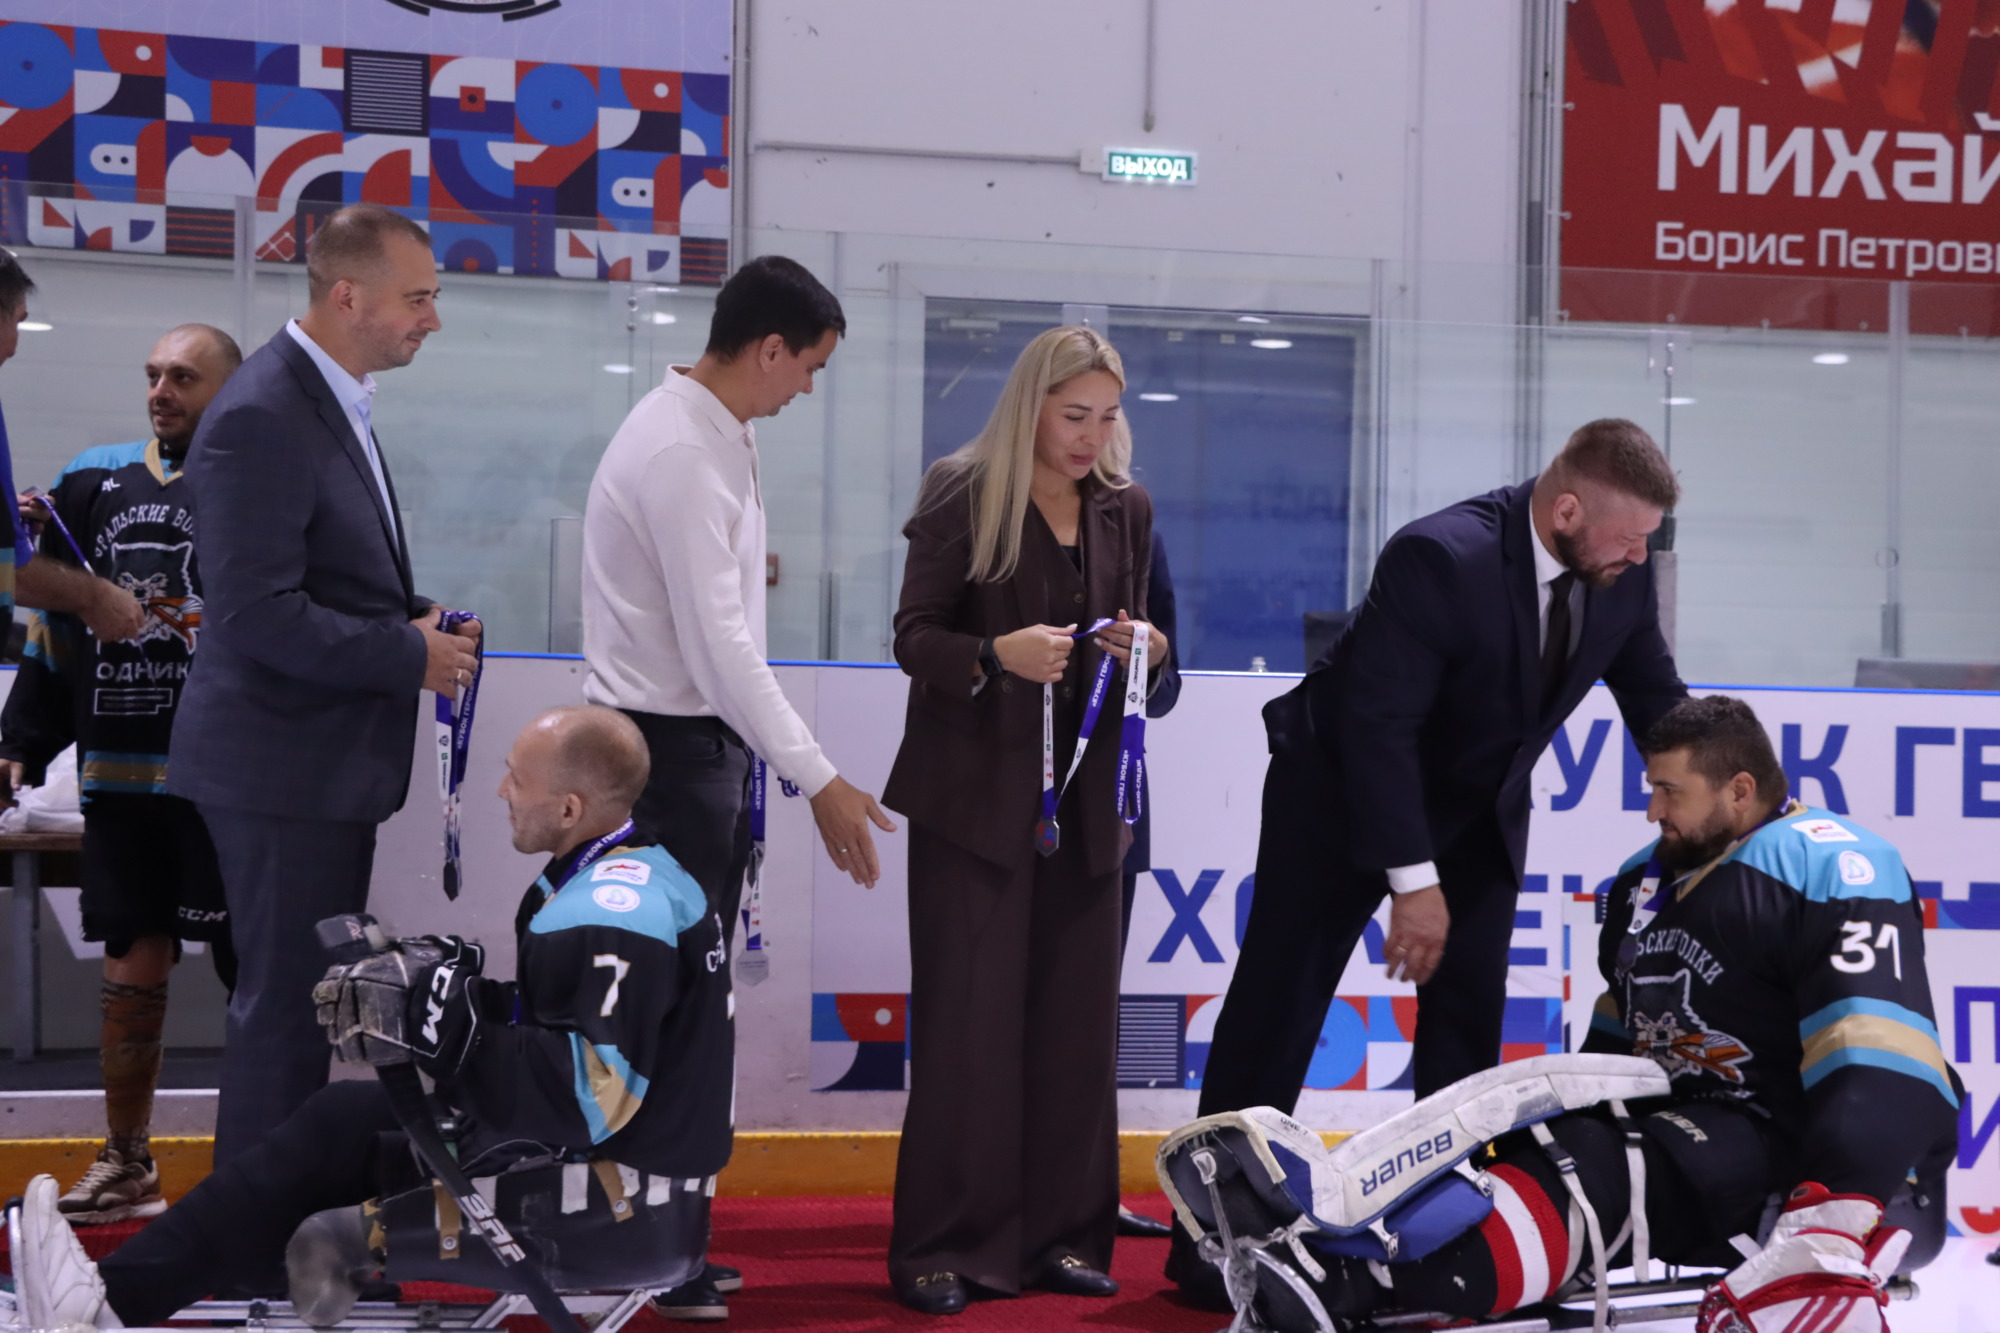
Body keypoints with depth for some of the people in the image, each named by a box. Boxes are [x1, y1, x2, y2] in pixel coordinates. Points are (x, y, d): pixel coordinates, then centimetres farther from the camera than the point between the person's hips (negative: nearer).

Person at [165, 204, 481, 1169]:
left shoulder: (335, 400, 13)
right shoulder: (262, 417, -19)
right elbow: (257, 614, -25)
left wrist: (415, 618, 6)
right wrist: (408, 655, -17)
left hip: (326, 764, 10)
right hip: (282, 770, -10)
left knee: (307, 1003, 17)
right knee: (284, 1009, -2)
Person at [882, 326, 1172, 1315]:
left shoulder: (1126, 508, 10)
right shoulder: (959, 494, -3)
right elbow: (914, 637, -5)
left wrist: (1148, 650, -7)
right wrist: (997, 655, -23)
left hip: (1084, 798, 4)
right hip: (974, 794, -4)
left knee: (1075, 1020, 5)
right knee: (967, 1019, -3)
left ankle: (1061, 1234, 15)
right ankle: (943, 1246, 4)